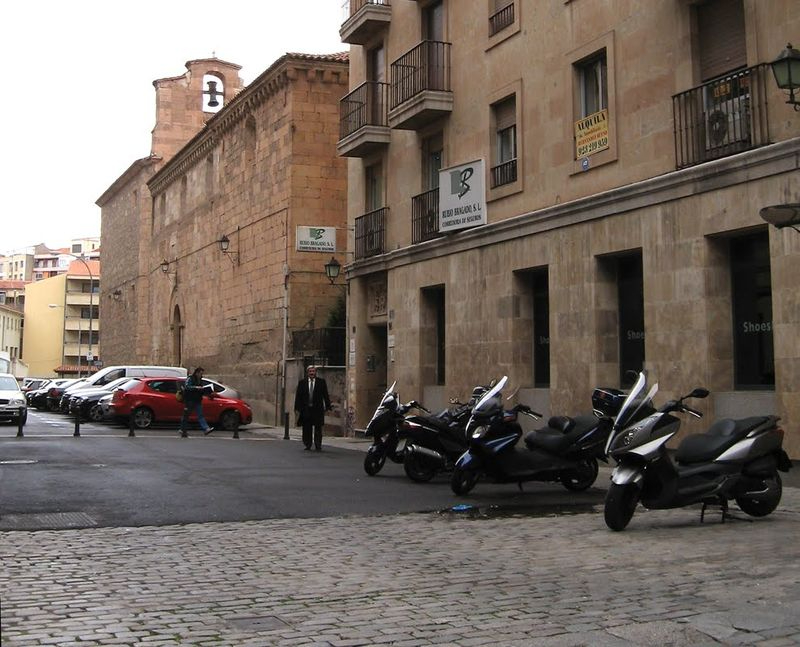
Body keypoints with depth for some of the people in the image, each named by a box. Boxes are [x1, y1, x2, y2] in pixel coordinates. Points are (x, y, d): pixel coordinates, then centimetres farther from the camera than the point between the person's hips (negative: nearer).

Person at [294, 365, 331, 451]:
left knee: (318, 429, -2)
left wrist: (328, 407, 0)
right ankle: (308, 445, 17)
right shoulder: (302, 382, 6)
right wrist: (297, 408, 0)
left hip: (317, 409, -1)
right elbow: (298, 396, 6)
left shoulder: (321, 382, 4)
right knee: (306, 429, 6)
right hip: (306, 409, 1)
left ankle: (318, 446, 2)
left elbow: (325, 395, 4)